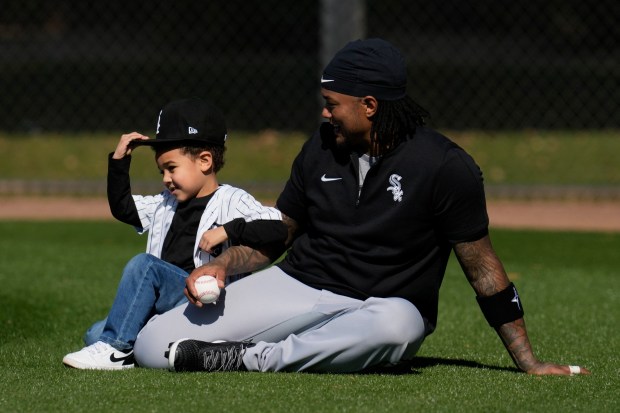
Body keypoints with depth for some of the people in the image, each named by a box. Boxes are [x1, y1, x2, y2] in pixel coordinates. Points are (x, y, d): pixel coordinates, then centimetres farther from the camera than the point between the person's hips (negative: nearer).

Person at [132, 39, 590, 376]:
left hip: (384, 306, -4)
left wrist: (529, 362, -10)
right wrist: (222, 265, -5)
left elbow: (483, 268, -7)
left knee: (398, 324, -45)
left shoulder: (446, 167, -10)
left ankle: (248, 359, -33)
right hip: (296, 287, 4)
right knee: (153, 346, -13)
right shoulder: (322, 148, 6)